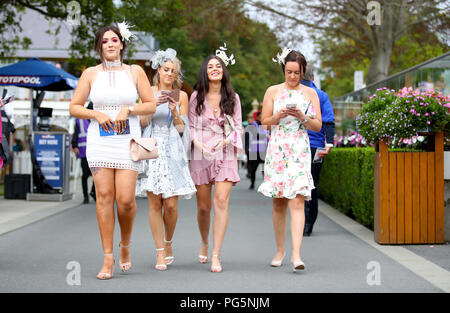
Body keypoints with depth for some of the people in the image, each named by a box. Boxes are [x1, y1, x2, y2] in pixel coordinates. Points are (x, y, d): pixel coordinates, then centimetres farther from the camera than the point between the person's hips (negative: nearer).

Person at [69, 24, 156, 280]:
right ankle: (108, 258, 2)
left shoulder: (135, 72, 7)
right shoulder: (91, 74, 7)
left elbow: (151, 105, 7)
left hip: (128, 139, -1)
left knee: (126, 199, -9)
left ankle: (125, 245, 20)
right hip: (99, 140, 1)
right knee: (104, 196, -4)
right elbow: (75, 107, 8)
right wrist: (97, 114, -8)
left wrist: (128, 109, -9)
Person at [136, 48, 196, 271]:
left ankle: (168, 243, 20)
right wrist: (154, 105, -11)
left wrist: (175, 113, -11)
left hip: (172, 151, 0)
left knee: (171, 204, -6)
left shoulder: (181, 96, 9)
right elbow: (142, 123, 4)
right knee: (154, 203, -4)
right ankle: (160, 252, 3)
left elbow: (181, 129, 7)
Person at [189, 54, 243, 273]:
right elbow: (190, 125, 5)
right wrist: (199, 143, -13)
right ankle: (204, 243, 34)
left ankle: (216, 255, -15)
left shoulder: (233, 98, 8)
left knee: (221, 201, -15)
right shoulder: (197, 97, 5)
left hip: (225, 154, 0)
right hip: (201, 154, 0)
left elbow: (238, 127, 9)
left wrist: (227, 140, -10)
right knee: (203, 206, 6)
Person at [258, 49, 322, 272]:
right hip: (277, 150, 1)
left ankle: (296, 254, -18)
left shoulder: (310, 93, 9)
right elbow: (265, 121, 6)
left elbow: (318, 126, 7)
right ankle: (280, 250, 20)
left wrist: (302, 117, -11)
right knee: (279, 203, 6)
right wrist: (279, 116, -12)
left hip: (300, 152, -1)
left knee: (297, 201, -12)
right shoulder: (273, 91, 8)